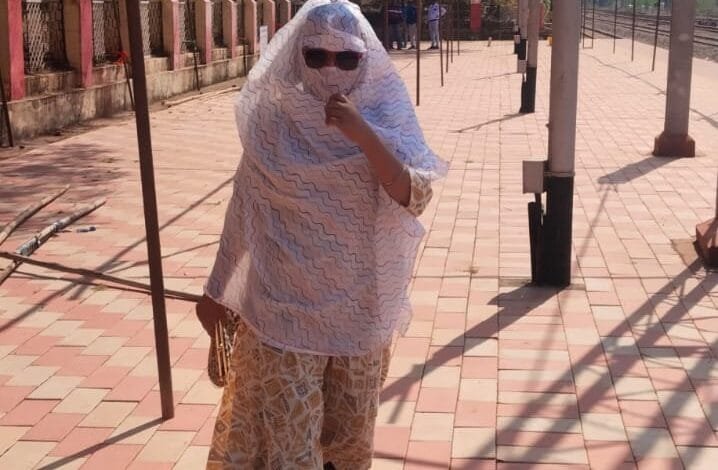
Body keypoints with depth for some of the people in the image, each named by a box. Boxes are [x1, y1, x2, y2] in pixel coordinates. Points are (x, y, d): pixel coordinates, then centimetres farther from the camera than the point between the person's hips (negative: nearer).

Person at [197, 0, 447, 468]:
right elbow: (244, 212, 2)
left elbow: (415, 198, -17)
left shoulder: (386, 113, -6)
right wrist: (217, 291, 8)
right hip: (285, 307, -1)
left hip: (361, 307, 1)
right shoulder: (274, 117, -7)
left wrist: (363, 134, -29)